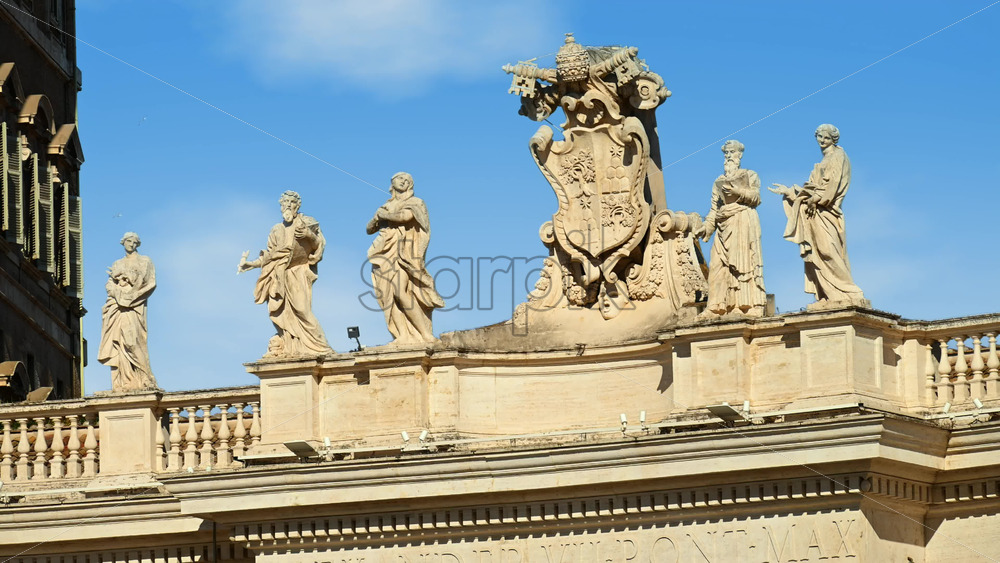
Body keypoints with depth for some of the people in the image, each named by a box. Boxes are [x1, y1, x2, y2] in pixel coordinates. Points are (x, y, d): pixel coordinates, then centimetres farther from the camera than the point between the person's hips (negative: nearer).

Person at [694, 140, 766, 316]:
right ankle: (719, 308, -14)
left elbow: (756, 197, -2)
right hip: (724, 227, 4)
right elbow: (714, 209, 17)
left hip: (744, 224, -4)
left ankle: (748, 306, -20)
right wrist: (706, 227, 3)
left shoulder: (750, 176, 14)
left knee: (743, 262, -14)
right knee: (719, 265, -8)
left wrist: (736, 190, -15)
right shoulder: (719, 181, 24)